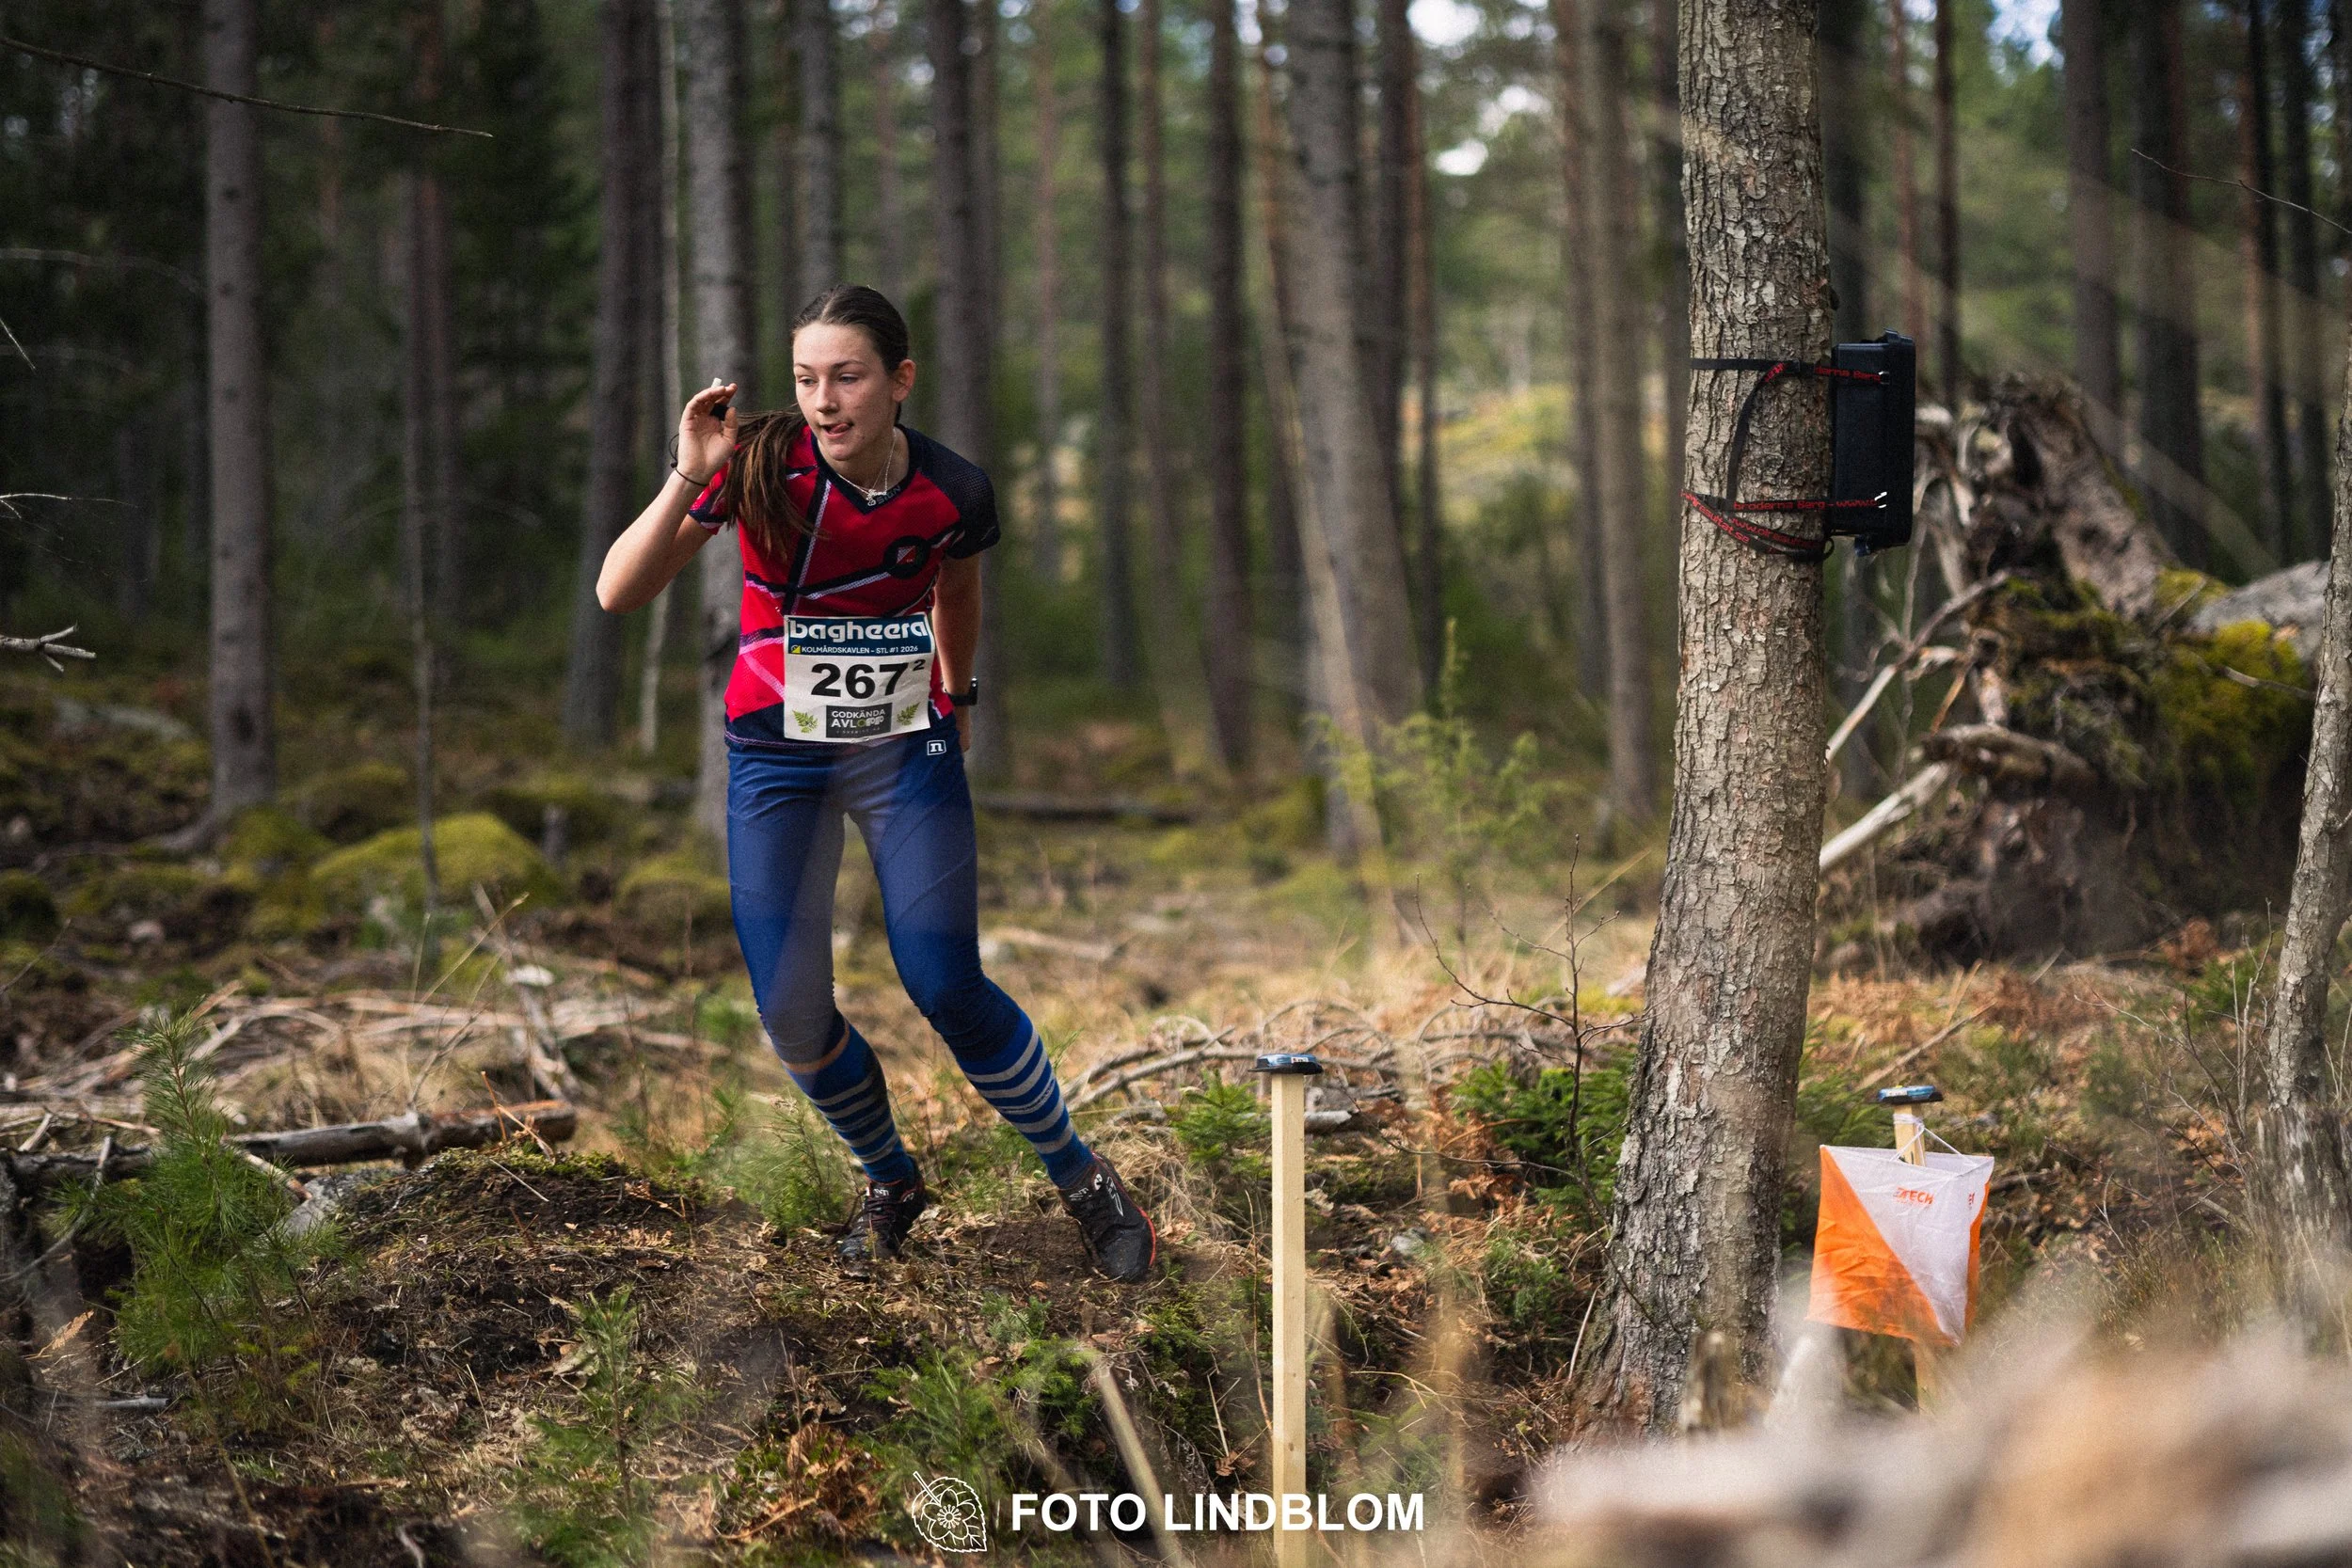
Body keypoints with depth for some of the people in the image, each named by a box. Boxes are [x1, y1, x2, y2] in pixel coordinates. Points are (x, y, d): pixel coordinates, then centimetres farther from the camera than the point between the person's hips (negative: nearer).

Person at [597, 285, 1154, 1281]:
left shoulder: (954, 491, -13)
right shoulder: (761, 465, -18)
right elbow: (618, 594, -24)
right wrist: (690, 479, -36)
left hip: (907, 747, 0)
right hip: (777, 753, 0)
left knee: (946, 988, -11)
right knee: (792, 1017, -5)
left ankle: (1083, 1180, 12)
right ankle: (890, 1181, 25)